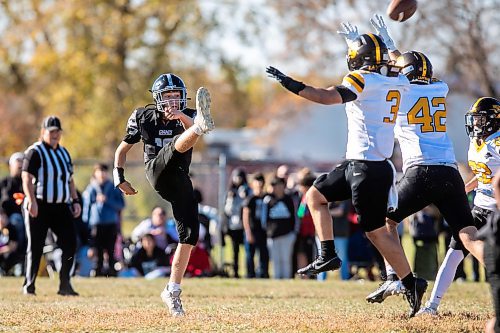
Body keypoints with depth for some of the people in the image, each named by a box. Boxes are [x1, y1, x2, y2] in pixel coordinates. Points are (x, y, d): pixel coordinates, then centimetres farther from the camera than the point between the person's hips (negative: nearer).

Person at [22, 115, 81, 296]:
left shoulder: (64, 153, 17)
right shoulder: (34, 152, -5)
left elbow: (69, 179, 23)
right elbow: (27, 178, -14)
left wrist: (75, 200, 13)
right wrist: (32, 201, -25)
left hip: (61, 207, 6)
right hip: (39, 206, -6)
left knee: (70, 242, -6)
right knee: (35, 246, -2)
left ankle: (64, 285, -1)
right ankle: (29, 286, 8)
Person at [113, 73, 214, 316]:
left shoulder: (187, 116, 6)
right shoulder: (143, 117, 6)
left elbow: (191, 128, -20)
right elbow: (122, 150, 16)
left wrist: (182, 117, -39)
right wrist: (119, 178, 6)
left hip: (180, 181, 3)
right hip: (157, 170, -3)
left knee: (189, 236, -4)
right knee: (180, 142, -31)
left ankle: (173, 291, 6)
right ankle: (201, 124, -68)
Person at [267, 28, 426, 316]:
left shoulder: (363, 79, -14)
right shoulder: (399, 82, 7)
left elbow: (328, 97, -27)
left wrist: (291, 85, -24)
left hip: (367, 167, -9)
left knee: (377, 231, -3)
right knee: (316, 195, 18)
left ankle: (412, 283, 2)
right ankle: (328, 256, 12)